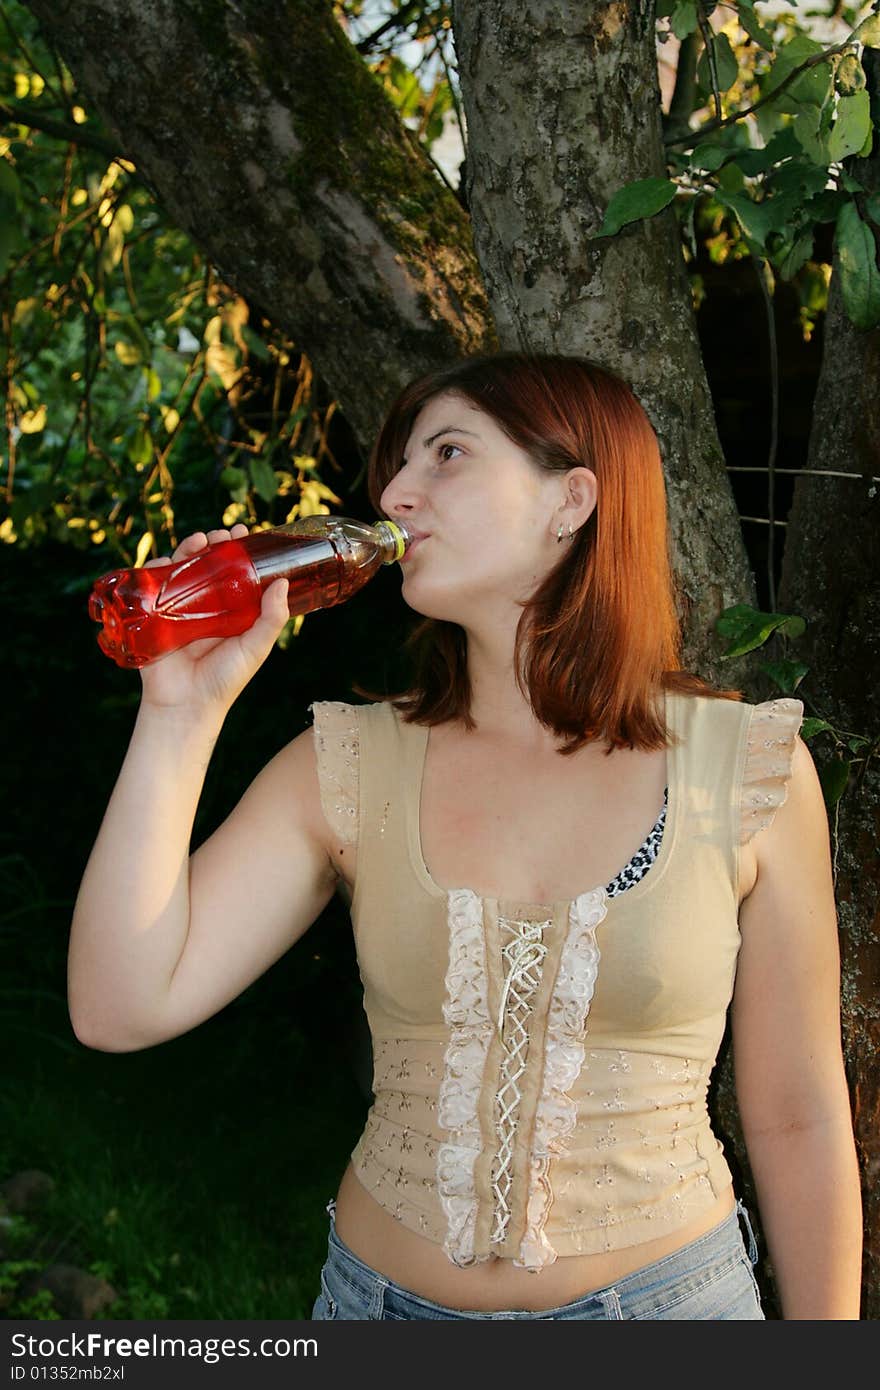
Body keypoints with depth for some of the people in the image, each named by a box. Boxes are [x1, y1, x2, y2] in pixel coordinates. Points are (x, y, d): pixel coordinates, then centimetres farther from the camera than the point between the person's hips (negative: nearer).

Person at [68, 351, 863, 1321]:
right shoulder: (349, 768, -4)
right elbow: (120, 1008, -12)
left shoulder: (750, 770, -8)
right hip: (384, 1294, 2)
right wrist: (183, 710, -15)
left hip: (668, 1289, -1)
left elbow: (796, 1122, -2)